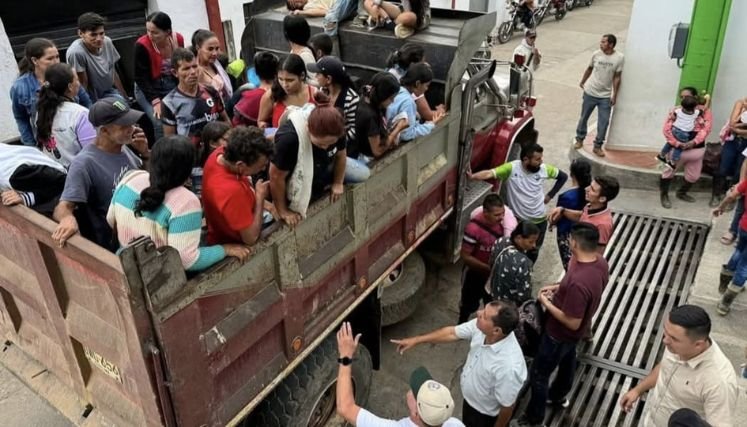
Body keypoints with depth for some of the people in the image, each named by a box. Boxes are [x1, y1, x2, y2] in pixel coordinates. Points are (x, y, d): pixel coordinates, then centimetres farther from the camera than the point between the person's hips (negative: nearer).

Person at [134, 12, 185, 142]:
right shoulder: (142, 45, -21)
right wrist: (155, 101, -23)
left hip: (173, 85, 3)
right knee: (161, 123, -24)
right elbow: (141, 78, -15)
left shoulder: (178, 39, -9)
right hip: (148, 89, -3)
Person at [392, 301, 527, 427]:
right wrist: (416, 340, -3)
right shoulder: (481, 327, -24)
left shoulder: (508, 367, -43)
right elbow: (452, 333, -7)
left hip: (485, 416, -6)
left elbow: (507, 406, -27)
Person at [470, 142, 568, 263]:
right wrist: (472, 176, -54)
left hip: (539, 221, 3)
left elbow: (563, 176, 7)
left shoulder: (544, 169, -10)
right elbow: (489, 173, -35)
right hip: (518, 220, -3)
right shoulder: (511, 168, -22)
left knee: (533, 252, 21)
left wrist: (550, 195, 1)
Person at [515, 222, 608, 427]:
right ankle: (558, 396, 58)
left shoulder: (578, 281, -42)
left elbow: (572, 323, -32)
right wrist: (559, 287, 1)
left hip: (561, 333, -9)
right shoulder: (600, 261, -14)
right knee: (567, 361, 32)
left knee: (538, 374, 12)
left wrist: (547, 303, -21)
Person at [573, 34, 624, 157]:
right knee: (584, 117, 13)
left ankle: (598, 146, 15)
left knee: (603, 122, 1)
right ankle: (580, 139, 32)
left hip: (606, 96, -1)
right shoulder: (596, 54, -9)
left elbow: (617, 78, -7)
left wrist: (614, 95, -6)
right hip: (590, 93, 1)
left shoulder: (619, 58, -13)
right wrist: (582, 82, 20)